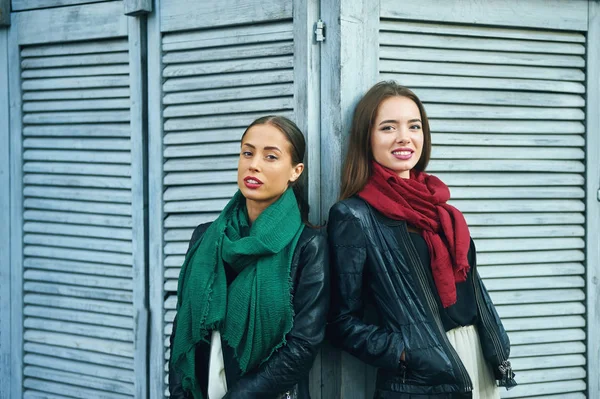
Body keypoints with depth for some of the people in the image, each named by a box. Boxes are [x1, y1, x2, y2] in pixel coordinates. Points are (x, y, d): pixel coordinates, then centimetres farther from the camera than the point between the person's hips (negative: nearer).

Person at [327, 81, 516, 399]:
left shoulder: (435, 204, 10)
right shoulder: (354, 215, -10)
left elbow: (468, 282, 15)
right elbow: (344, 321, -9)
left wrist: (498, 350, 7)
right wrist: (405, 354, -20)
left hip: (478, 360, 7)